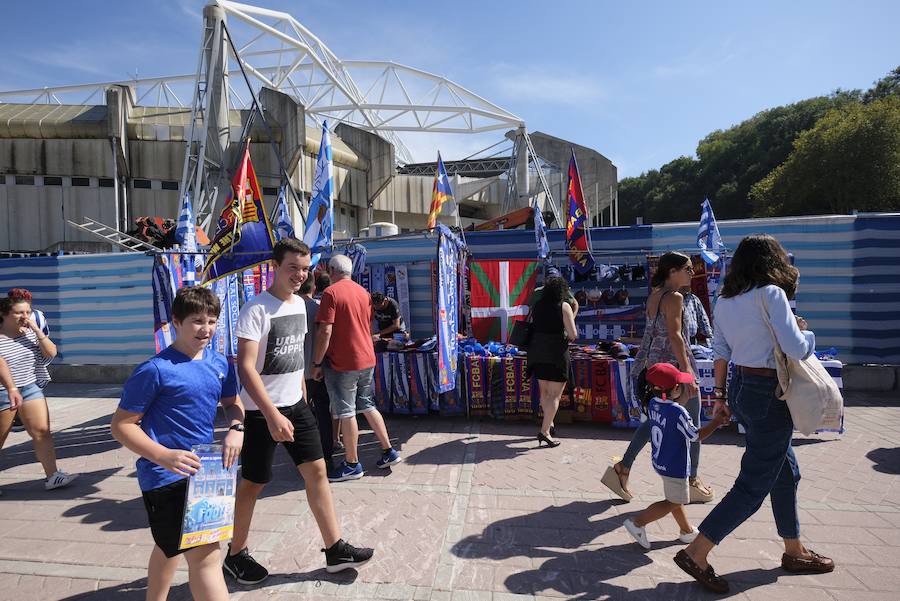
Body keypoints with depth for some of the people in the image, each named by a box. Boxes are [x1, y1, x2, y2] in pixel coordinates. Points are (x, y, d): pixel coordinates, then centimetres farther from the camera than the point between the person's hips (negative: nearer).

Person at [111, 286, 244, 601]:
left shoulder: (220, 363, 1)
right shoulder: (155, 370, -18)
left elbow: (232, 403, 14)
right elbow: (121, 424, -14)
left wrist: (236, 429, -8)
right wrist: (164, 456, -27)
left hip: (202, 469, 8)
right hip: (166, 476, -8)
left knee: (171, 545, 29)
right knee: (205, 556, -11)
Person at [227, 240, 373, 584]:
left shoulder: (299, 304, 6)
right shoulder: (256, 310, -18)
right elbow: (245, 368, -23)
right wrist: (273, 415, -28)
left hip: (295, 405, 7)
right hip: (262, 411, -7)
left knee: (317, 470, 7)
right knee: (253, 483, 8)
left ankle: (335, 550, 18)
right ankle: (236, 555, 32)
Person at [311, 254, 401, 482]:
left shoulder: (331, 293, -12)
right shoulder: (363, 292, 10)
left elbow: (325, 331, -19)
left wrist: (317, 363, -12)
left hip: (342, 363, -7)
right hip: (367, 360, 7)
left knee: (346, 413, 3)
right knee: (367, 406, 18)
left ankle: (352, 465, 13)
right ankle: (389, 451, 22)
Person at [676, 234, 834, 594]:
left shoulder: (724, 301, 6)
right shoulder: (770, 293, -15)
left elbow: (720, 352, 9)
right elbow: (796, 349, -20)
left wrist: (720, 396, 14)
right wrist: (806, 332, 2)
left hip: (741, 389, 8)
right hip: (769, 395, -8)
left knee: (785, 472, 23)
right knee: (754, 484, 0)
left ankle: (794, 551, 39)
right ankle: (696, 554, 2)